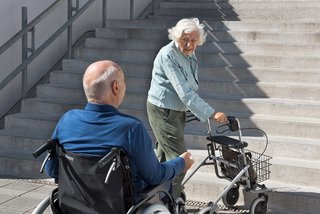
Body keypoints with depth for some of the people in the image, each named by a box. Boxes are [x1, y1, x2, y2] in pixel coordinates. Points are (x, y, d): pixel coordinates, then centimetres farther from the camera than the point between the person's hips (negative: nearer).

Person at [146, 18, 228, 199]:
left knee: (164, 157, 18)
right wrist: (212, 113, -30)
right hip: (163, 111, -9)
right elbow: (184, 92, -29)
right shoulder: (168, 55, -24)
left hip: (177, 110, 9)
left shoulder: (190, 55, 4)